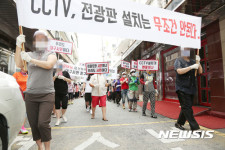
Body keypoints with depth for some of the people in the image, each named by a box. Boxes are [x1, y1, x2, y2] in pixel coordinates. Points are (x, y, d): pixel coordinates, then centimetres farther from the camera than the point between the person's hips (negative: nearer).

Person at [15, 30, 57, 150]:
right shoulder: (29, 54, 13)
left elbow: (49, 65, -13)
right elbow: (19, 64, -4)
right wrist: (18, 46, -12)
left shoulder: (51, 54, 6)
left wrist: (31, 60, -10)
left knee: (43, 124, -9)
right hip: (30, 95, 3)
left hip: (47, 95, -3)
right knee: (33, 125, 8)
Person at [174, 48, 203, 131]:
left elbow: (200, 71, 10)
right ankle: (195, 127, -2)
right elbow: (179, 71, -17)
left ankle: (179, 123, 26)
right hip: (182, 89, -6)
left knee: (186, 108, 11)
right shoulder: (178, 61, -2)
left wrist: (198, 62, -4)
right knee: (187, 108, -7)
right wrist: (191, 67, -20)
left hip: (191, 89, 7)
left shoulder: (192, 61, 15)